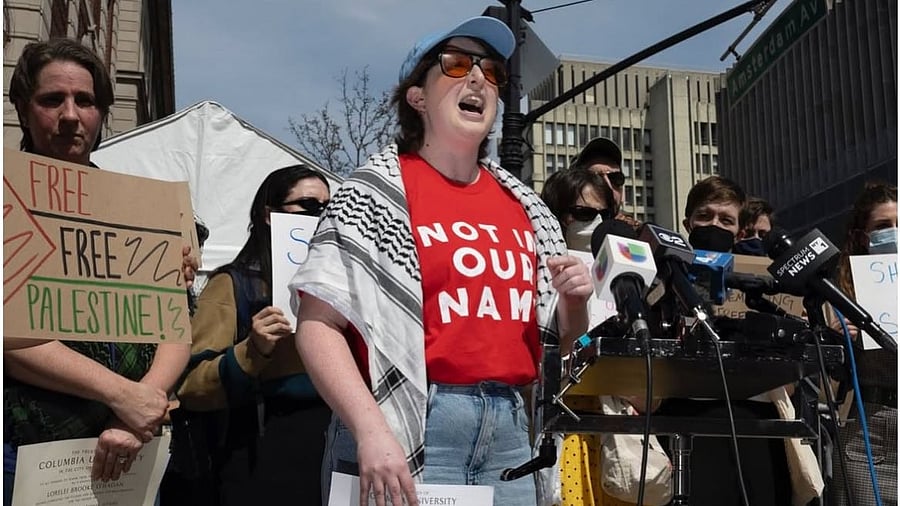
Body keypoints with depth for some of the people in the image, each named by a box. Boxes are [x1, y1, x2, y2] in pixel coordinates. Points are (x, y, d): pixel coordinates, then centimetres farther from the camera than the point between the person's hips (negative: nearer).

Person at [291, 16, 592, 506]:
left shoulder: (523, 205, 11)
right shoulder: (377, 192, -5)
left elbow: (561, 338, 19)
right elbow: (317, 324, -13)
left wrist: (573, 299, -2)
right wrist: (372, 430, -23)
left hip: (510, 424, 6)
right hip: (413, 426, -6)